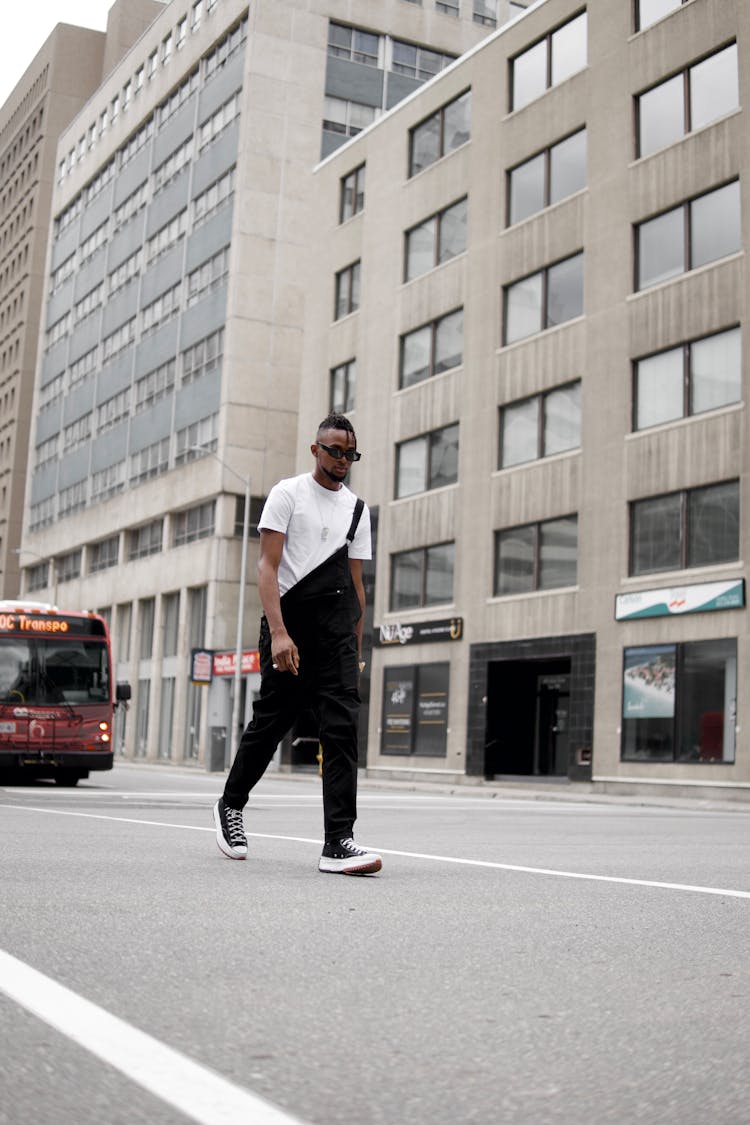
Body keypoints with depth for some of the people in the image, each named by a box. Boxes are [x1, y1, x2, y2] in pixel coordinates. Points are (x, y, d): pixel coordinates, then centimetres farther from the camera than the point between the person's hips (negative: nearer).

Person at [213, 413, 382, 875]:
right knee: (271, 723, 6)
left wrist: (357, 650, 16)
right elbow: (267, 566, -8)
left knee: (343, 727, -8)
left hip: (338, 632, 4)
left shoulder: (357, 508, 17)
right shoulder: (288, 494, 2)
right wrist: (278, 632, -20)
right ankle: (231, 806, 31)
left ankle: (339, 841, -10)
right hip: (290, 624, -4)